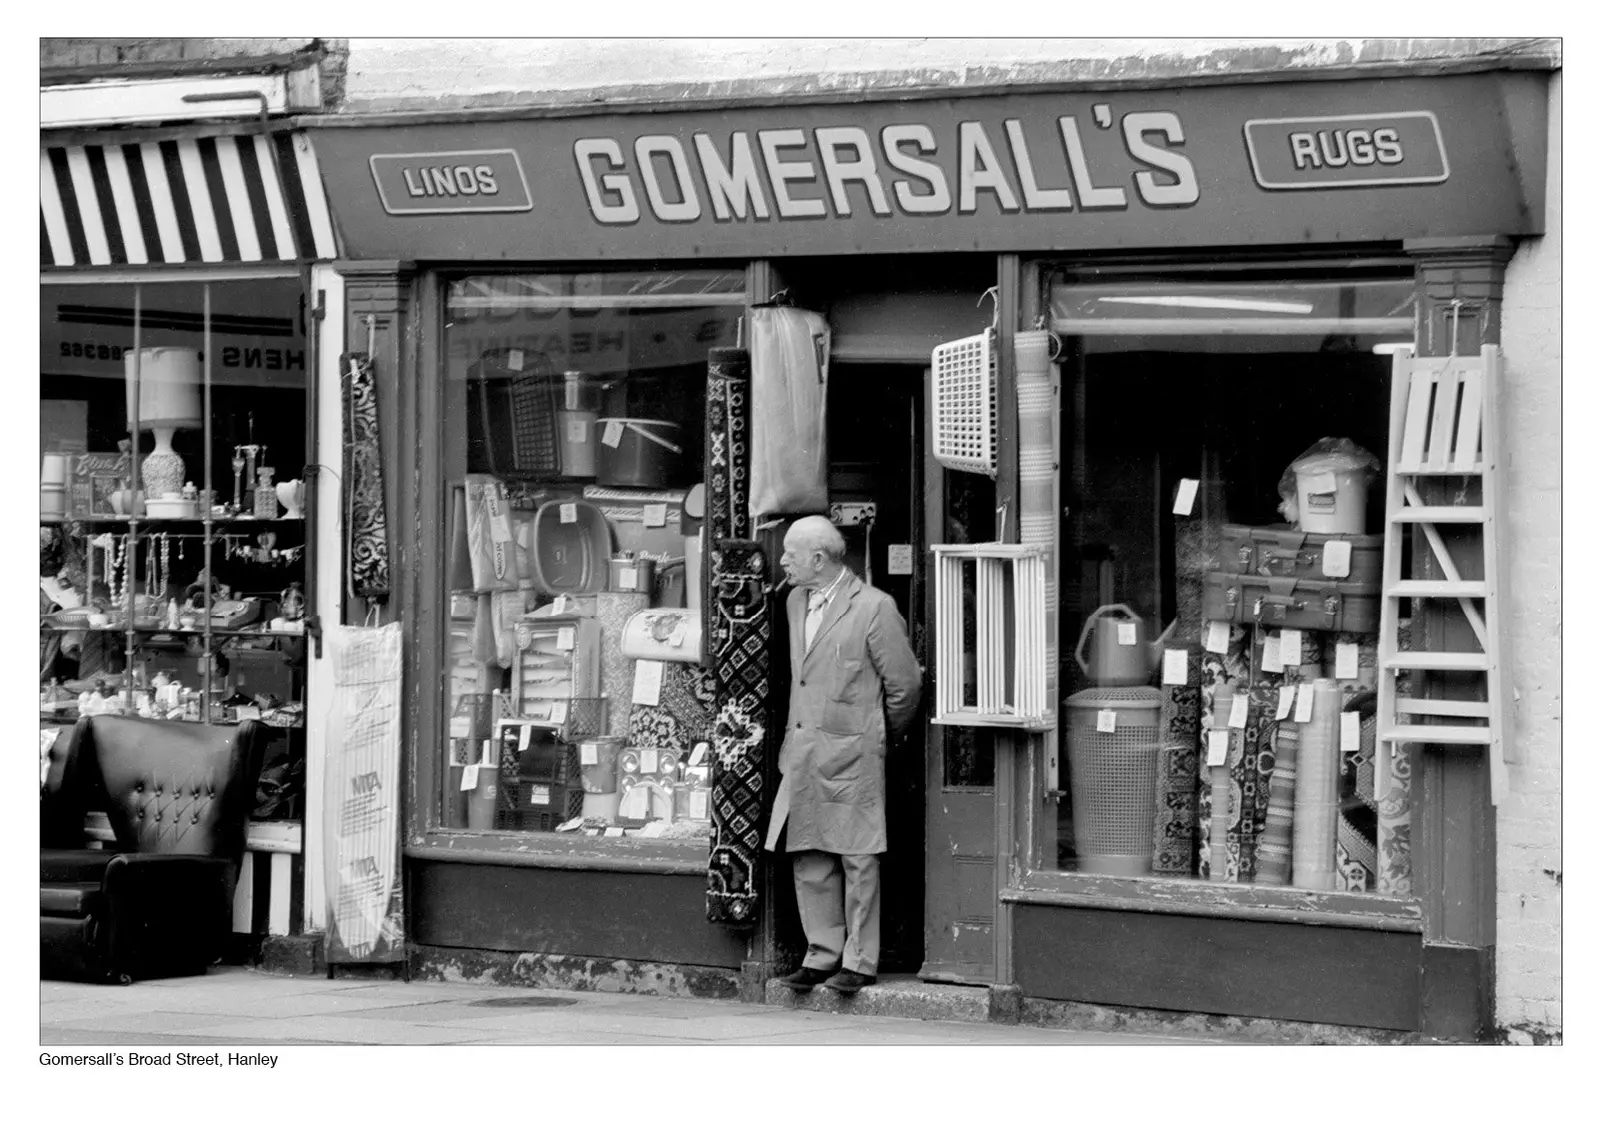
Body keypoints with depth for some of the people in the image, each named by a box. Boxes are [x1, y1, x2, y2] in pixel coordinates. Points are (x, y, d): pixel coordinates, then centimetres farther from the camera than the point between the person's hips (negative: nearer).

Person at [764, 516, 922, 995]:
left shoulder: (874, 607, -9)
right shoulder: (796, 602, 12)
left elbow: (904, 684, -4)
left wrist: (880, 736, 7)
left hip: (852, 755, -7)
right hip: (802, 753, 7)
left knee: (858, 861, 0)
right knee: (810, 862, 8)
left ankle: (860, 961, 6)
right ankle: (822, 955, 17)